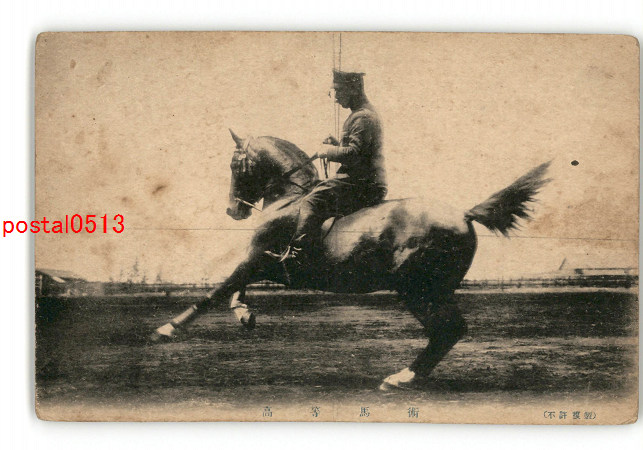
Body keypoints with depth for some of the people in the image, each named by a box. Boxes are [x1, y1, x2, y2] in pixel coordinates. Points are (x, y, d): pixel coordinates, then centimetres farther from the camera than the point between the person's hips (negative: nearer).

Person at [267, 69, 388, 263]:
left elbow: (354, 154, -23)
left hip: (362, 186, -11)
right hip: (365, 183, 11)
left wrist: (329, 151, -9)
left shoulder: (363, 117, -14)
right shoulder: (364, 113, 20)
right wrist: (337, 144, 13)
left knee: (311, 202, -18)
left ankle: (296, 252, -25)